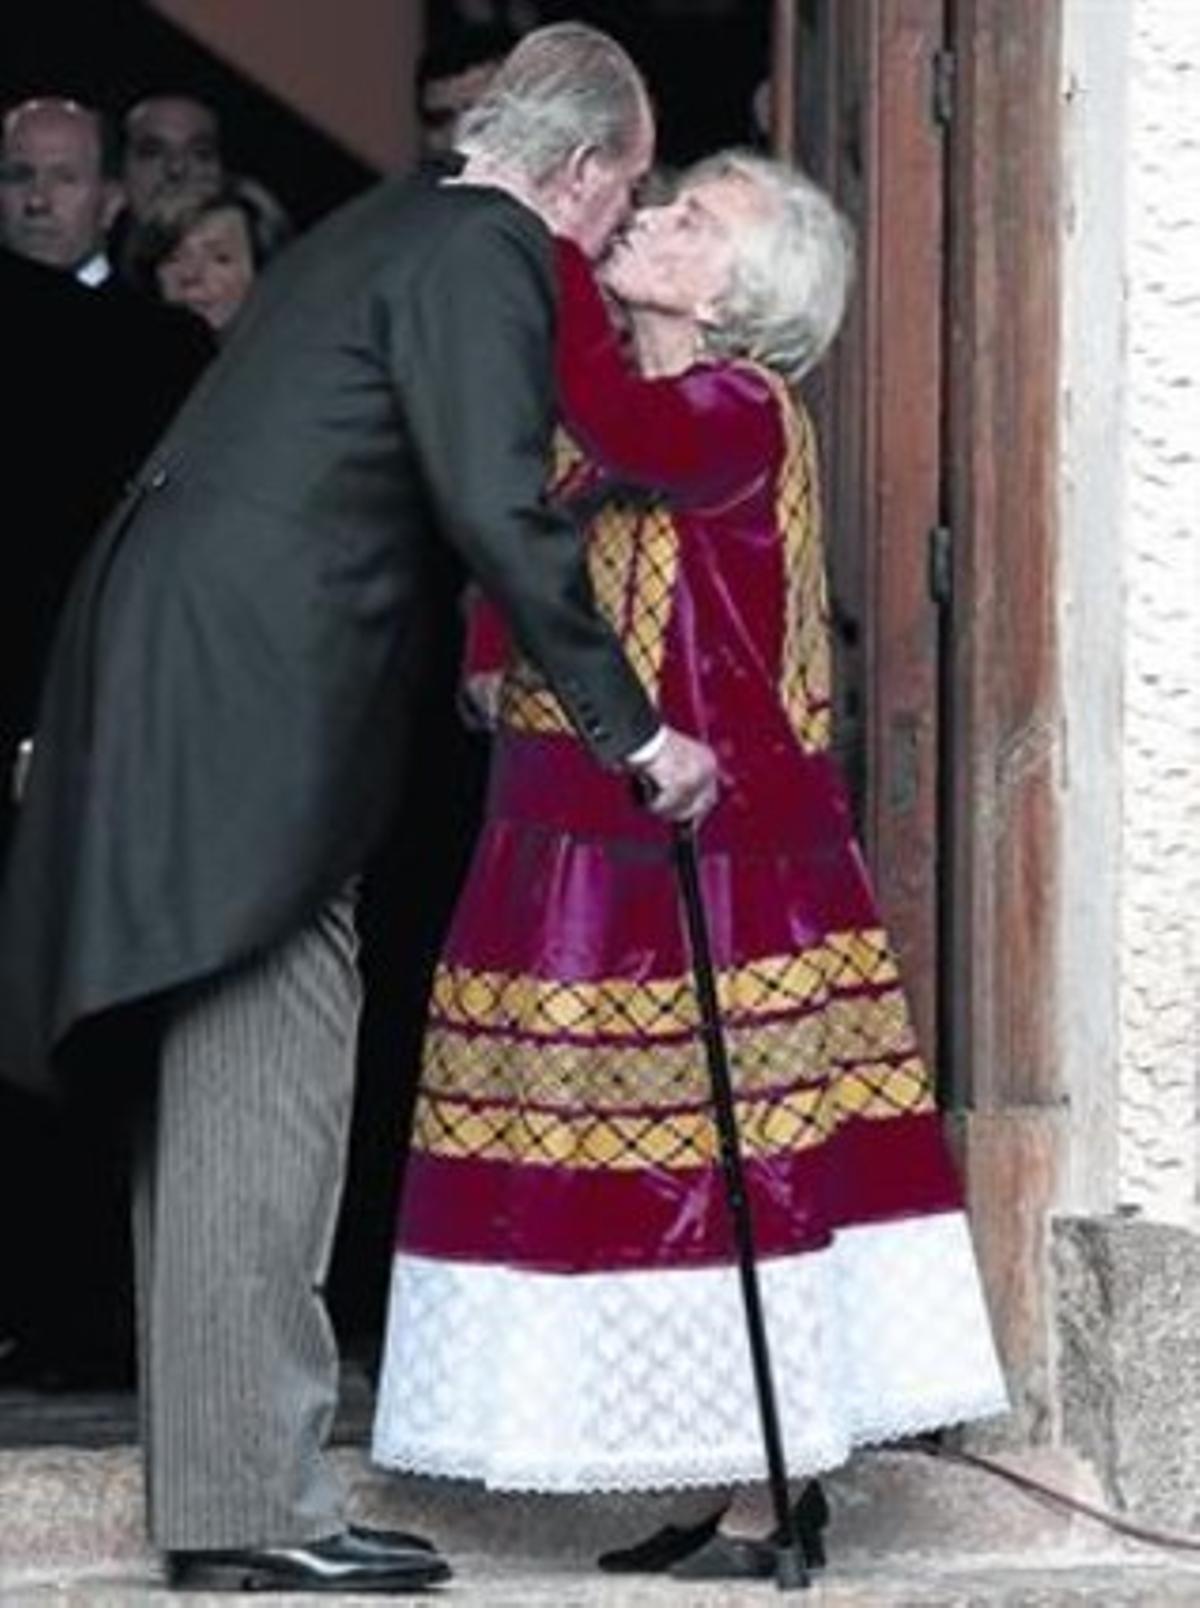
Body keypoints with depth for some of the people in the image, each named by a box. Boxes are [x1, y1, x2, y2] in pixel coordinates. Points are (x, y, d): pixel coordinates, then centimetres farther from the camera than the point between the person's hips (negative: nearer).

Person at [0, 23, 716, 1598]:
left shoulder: (381, 231, 22)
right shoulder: (482, 258, -9)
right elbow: (501, 512, -18)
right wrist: (633, 729, -13)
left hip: (186, 679, 10)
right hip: (250, 695, -10)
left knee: (224, 1099, 12)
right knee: (263, 1095, -9)